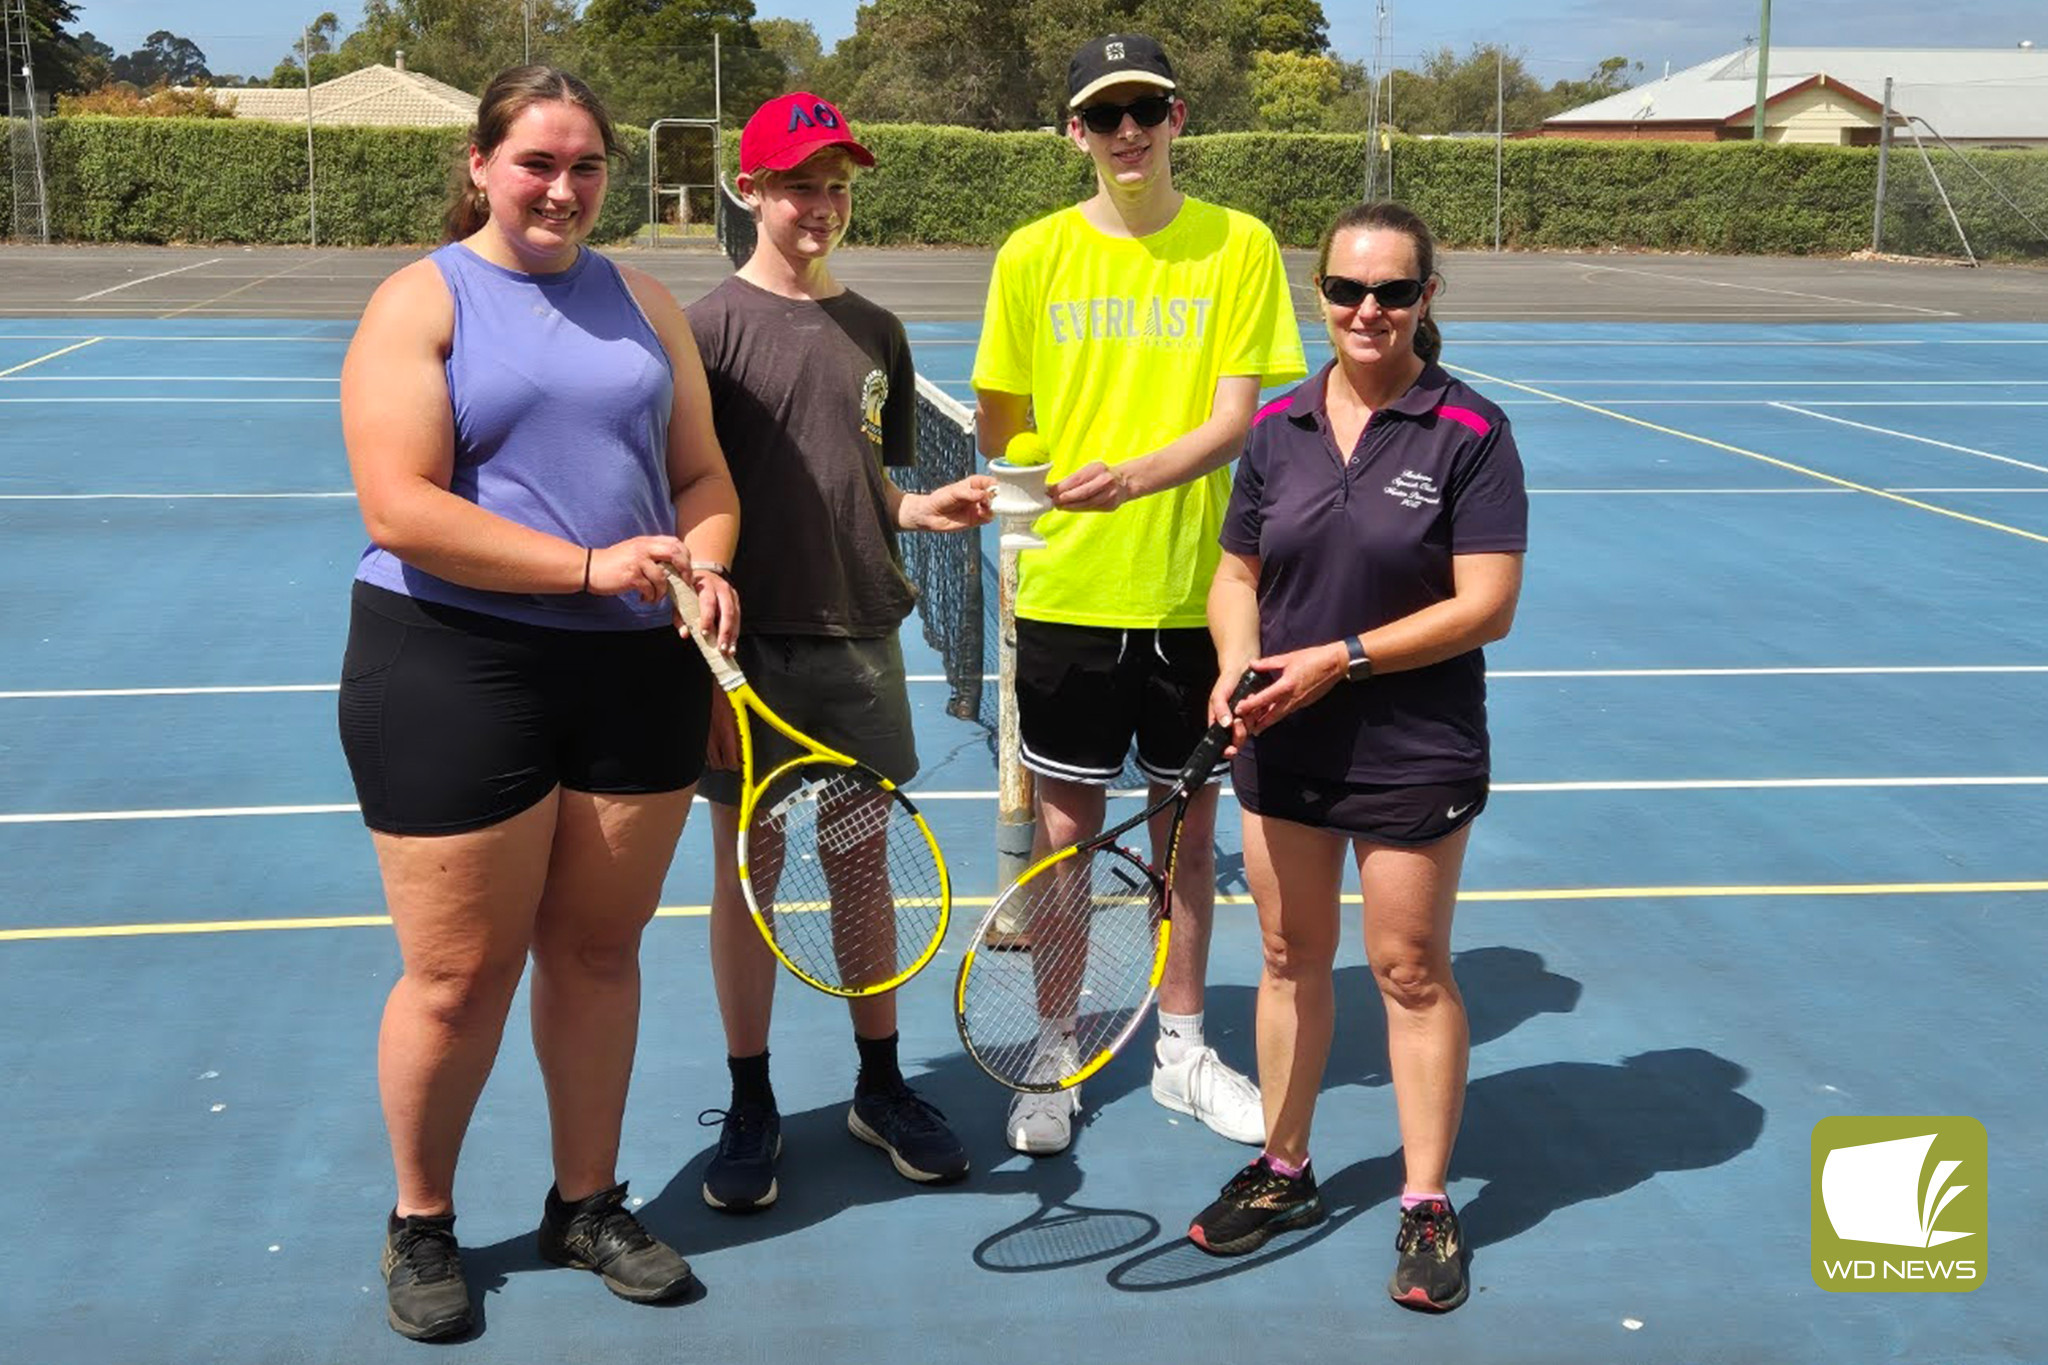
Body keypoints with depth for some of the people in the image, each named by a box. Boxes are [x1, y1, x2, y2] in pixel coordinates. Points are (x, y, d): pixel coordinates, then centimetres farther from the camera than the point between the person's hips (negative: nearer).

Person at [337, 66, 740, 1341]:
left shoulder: (643, 301, 13)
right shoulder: (422, 302, -4)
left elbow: (703, 474, 12)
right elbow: (400, 508, -16)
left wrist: (706, 567, -10)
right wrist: (588, 566, -22)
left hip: (638, 670, 5)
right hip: (459, 673, -4)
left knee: (600, 950, 13)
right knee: (461, 974, 3)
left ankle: (588, 1202, 31)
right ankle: (422, 1222, 26)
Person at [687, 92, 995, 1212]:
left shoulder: (876, 332, 10)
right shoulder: (713, 327, -6)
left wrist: (927, 509, -5)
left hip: (859, 638, 4)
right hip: (751, 643, -4)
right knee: (746, 872, 5)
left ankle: (880, 1087, 27)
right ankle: (750, 1107, 19)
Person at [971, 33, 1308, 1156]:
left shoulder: (1239, 247, -2)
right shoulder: (1034, 254, 1)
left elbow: (1236, 419, -11)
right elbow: (1000, 420, 8)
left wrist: (1133, 477, -25)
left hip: (1194, 593, 0)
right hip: (1066, 592, 0)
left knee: (1189, 824, 11)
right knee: (1064, 828, 8)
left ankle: (1181, 1049, 28)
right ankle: (1054, 1053, 24)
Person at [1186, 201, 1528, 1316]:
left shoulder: (1469, 433, -11)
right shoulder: (1278, 428, 3)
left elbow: (1485, 605, -15)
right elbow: (1238, 571, 9)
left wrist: (1342, 658, -20)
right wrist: (1236, 666, -11)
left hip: (1414, 755, -4)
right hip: (1280, 748, 4)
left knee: (1411, 973, 6)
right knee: (1291, 960, 15)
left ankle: (1426, 1205, 22)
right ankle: (1283, 1173, 33)